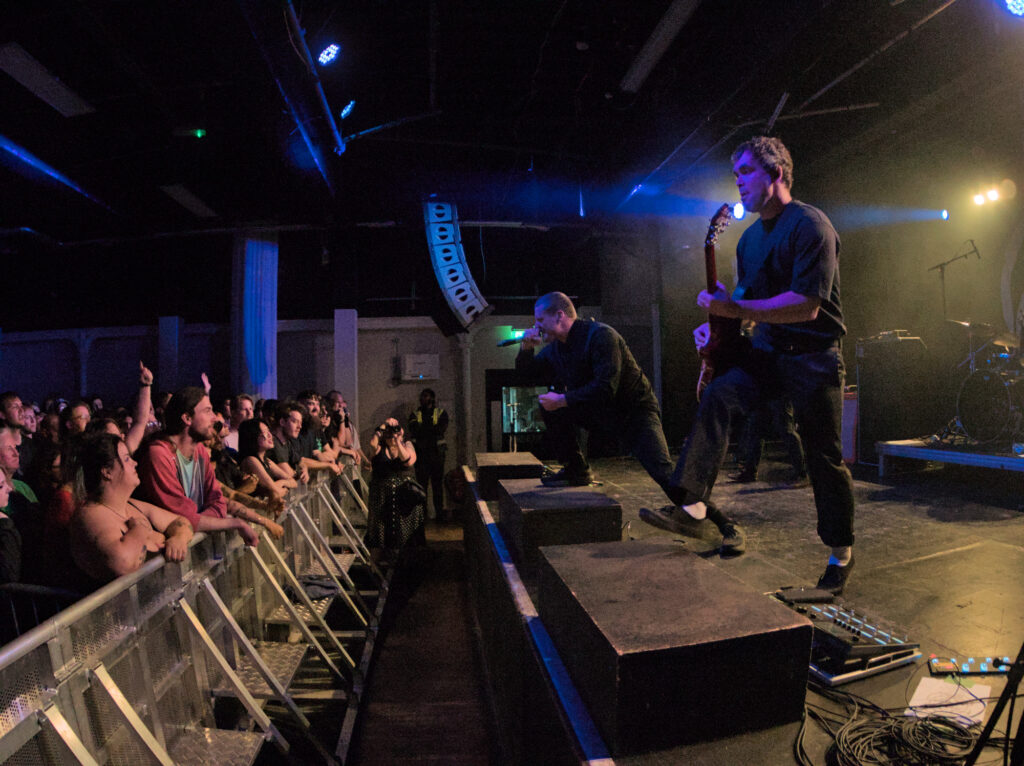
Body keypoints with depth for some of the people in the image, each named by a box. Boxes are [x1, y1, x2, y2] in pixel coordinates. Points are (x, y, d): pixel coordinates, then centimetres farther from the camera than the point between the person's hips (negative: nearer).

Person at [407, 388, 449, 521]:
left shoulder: (441, 413, 7)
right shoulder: (415, 414, 10)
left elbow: (442, 429, -8)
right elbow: (413, 430, -6)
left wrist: (422, 429, -7)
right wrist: (432, 429, -13)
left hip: (437, 452, 0)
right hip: (420, 453, 0)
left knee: (438, 483, 3)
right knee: (421, 482, -2)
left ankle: (439, 513, 10)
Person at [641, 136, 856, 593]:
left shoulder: (810, 225, -15)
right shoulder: (751, 237, 11)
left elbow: (806, 305, -25)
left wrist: (734, 310, -28)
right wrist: (717, 324, 2)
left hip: (814, 356, -6)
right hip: (767, 350, 7)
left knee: (825, 457, 2)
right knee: (717, 397, -19)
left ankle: (841, 551, 20)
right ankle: (692, 502, -22)